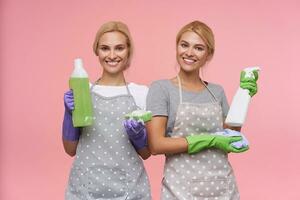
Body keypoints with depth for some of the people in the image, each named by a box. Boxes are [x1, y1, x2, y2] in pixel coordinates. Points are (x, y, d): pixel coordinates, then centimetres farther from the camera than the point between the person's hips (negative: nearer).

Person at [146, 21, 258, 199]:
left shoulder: (217, 91, 6)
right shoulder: (161, 89, -7)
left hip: (223, 185, 4)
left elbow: (231, 135, 9)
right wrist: (211, 140, -17)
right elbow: (156, 145, -14)